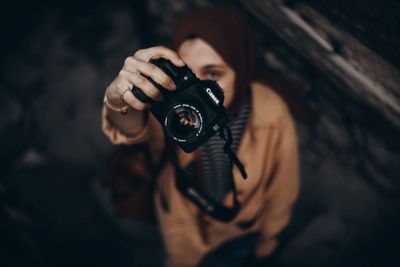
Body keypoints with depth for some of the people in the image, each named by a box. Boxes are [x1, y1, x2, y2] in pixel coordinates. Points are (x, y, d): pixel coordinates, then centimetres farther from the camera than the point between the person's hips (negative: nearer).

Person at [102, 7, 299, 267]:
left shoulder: (272, 116, -35)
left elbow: (282, 185, -17)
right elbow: (131, 128, -57)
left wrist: (270, 232, -1)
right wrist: (119, 99, -80)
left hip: (241, 216, 0)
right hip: (182, 211, 0)